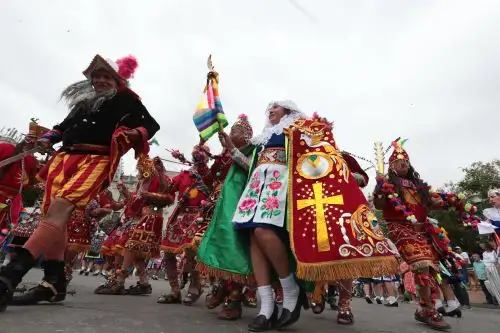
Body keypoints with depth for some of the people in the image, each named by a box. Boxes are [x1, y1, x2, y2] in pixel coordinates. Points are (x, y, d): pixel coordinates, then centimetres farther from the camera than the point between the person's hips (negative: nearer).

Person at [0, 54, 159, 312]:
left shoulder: (126, 101, 10)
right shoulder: (83, 100, 27)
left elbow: (151, 125, 5)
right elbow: (65, 125, 35)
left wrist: (134, 134, -14)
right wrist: (48, 138, 17)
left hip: (96, 159, -7)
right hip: (64, 156, 7)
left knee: (59, 210, -23)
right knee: (54, 215, 1)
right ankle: (54, 283, 7)